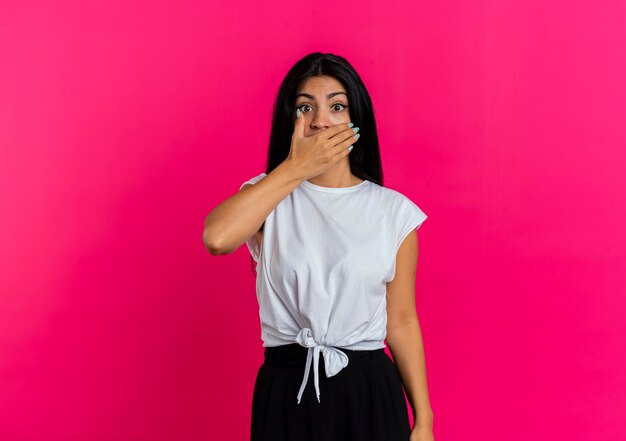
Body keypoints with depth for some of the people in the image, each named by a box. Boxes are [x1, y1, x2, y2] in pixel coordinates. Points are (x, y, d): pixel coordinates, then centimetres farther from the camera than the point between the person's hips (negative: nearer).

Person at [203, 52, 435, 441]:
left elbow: (402, 322, 4)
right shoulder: (266, 198, 0)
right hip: (287, 393, 0)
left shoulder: (393, 211, 1)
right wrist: (295, 168, -16)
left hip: (369, 393, 0)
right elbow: (217, 238, -23)